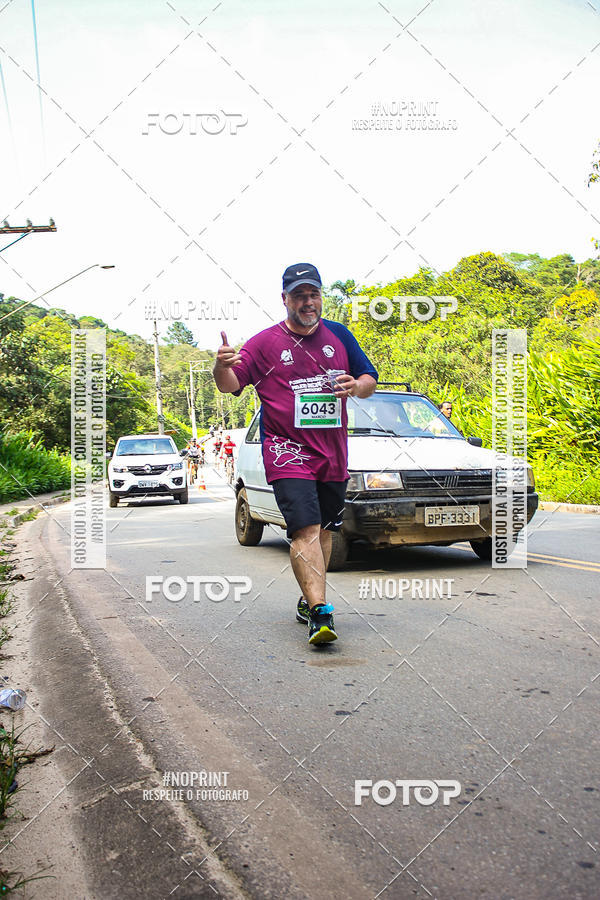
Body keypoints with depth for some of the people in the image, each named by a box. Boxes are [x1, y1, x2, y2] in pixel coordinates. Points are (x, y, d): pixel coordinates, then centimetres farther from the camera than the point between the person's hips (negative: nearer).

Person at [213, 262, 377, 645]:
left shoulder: (339, 335, 11)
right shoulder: (266, 342, 1)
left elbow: (370, 380, 16)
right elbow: (230, 385, -3)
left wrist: (357, 386, -7)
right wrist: (223, 366, -25)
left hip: (334, 454, 5)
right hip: (287, 452, -4)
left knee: (325, 530, 14)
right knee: (306, 530, -17)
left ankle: (309, 600, 30)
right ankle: (320, 613, -22)